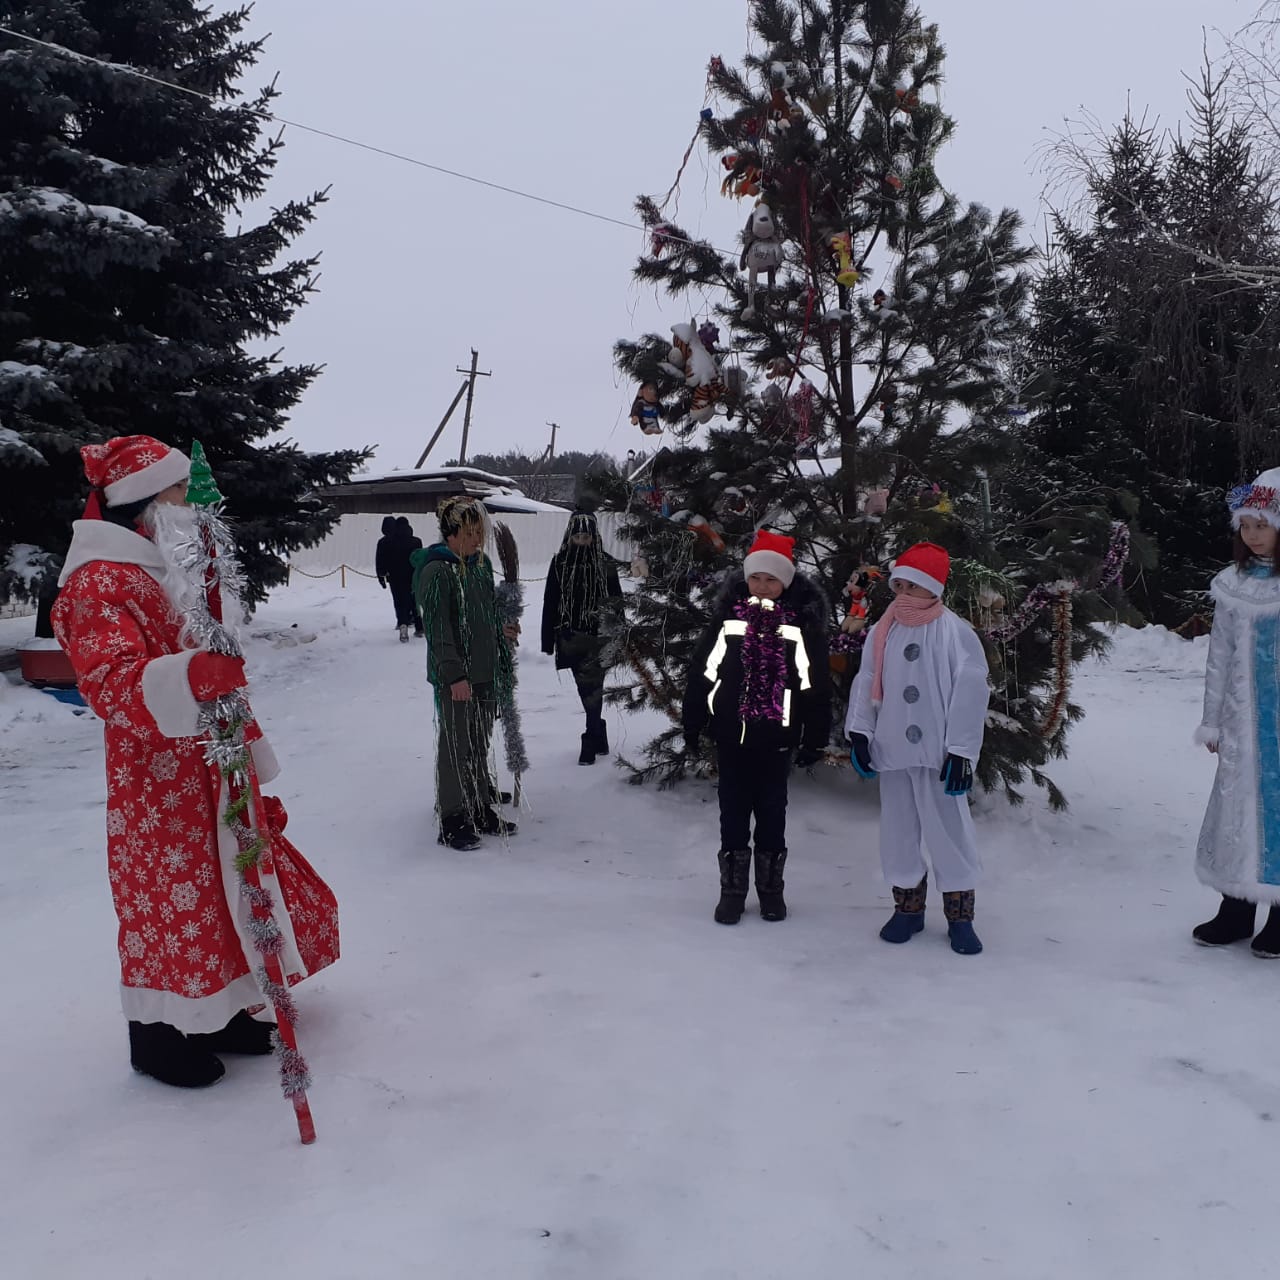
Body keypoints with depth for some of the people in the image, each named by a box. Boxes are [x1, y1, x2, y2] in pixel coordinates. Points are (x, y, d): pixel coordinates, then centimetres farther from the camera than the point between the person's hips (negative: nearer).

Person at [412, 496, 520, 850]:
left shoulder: (481, 564, 11)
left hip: (485, 673, 8)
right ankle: (452, 822, 9)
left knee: (480, 744, 17)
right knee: (454, 747, -1)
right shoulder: (437, 571, -14)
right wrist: (454, 674, -21)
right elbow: (438, 628, -18)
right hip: (454, 678, -8)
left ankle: (481, 811, 29)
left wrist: (502, 630, 9)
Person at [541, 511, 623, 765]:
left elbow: (616, 602, 2)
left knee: (591, 689, -7)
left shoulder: (605, 564, -2)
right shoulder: (560, 563, 2)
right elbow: (550, 603, 3)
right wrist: (548, 640, 1)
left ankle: (591, 743, 1)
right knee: (588, 690, 12)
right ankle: (600, 740, 26)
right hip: (570, 638, 2)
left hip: (598, 637, -2)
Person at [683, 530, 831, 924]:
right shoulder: (728, 618, -2)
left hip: (777, 737, -1)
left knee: (772, 812, 11)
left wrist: (815, 738, -1)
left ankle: (771, 888, 27)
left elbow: (816, 685, -1)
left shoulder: (802, 625, -5)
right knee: (733, 811, 8)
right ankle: (732, 890, 21)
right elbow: (701, 672, 2)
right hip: (731, 733, 1)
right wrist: (692, 725, 2)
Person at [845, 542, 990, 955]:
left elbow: (970, 695, -10)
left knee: (949, 831, 2)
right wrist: (859, 732, 0)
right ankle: (908, 907, 28)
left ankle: (959, 916, 18)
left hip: (937, 752, -4)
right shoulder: (882, 632, 6)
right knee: (898, 831, 12)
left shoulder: (956, 633, -8)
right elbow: (865, 683, 9)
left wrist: (961, 752, -12)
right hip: (892, 750, 5)